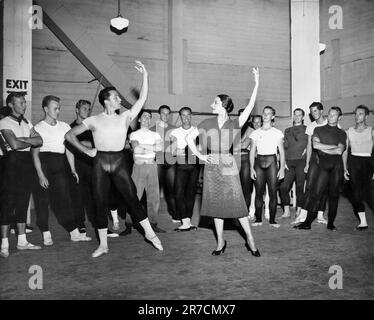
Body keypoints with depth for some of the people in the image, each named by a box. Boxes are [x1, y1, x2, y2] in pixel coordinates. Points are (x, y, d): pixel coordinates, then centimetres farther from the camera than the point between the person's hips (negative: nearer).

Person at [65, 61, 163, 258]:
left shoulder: (125, 117, 6)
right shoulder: (94, 120, 2)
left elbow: (142, 98, 0)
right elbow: (69, 135, 8)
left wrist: (145, 75, -5)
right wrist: (86, 150, 0)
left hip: (119, 162, 0)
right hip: (100, 163, 0)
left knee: (132, 198, -1)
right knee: (101, 204, 4)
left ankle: (150, 233, 14)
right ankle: (103, 245, 15)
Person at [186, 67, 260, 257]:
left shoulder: (234, 124, 0)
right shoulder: (208, 124, 6)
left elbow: (250, 107, -8)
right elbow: (189, 138, 10)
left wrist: (256, 84, -12)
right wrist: (200, 156, 2)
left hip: (228, 166, -2)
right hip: (211, 167, 3)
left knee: (237, 203, -4)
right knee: (216, 204, 7)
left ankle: (250, 238, 9)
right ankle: (220, 242, 16)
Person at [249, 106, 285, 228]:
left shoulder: (277, 133, 7)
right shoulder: (255, 133, 10)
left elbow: (281, 152, 6)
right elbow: (252, 152, 8)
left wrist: (282, 168, -3)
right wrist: (252, 168, -1)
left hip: (272, 162, -1)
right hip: (259, 162, 1)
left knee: (273, 192, -4)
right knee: (259, 192, 0)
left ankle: (272, 220, 4)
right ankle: (258, 219, 9)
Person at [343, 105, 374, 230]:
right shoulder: (349, 131, 10)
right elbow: (345, 150, 13)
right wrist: (345, 169, 7)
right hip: (353, 162, 3)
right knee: (356, 194, -1)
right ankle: (363, 222, 9)